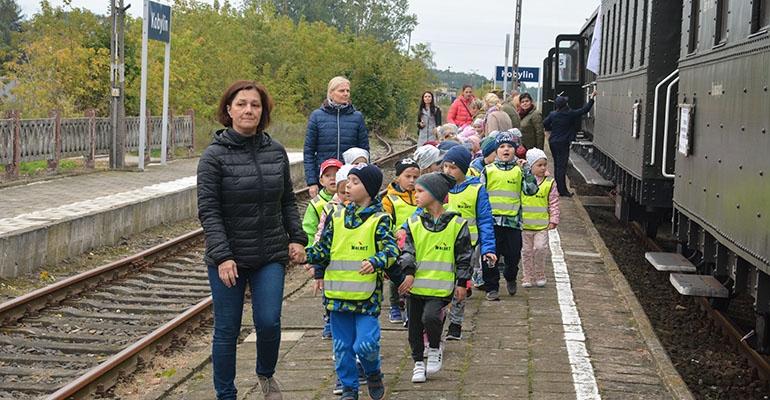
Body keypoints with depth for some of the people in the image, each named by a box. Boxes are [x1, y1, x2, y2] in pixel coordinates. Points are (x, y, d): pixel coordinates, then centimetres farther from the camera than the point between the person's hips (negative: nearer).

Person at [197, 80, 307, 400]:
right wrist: (222, 256, -18)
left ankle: (266, 374, 25)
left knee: (269, 322, -6)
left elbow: (288, 201, 14)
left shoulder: (276, 152, 5)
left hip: (271, 255, 3)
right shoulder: (215, 155, -7)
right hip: (229, 258, -2)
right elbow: (208, 210, -11)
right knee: (227, 331, 5)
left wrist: (297, 238, 3)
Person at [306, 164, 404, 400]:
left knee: (365, 344, -11)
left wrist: (375, 261, -34)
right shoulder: (337, 218, 8)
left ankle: (373, 374, 19)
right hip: (338, 295, 4)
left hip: (367, 296, -4)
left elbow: (391, 249, -15)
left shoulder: (379, 220, -5)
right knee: (342, 346, 9)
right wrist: (305, 254, -5)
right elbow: (323, 248, 12)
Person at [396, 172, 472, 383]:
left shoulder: (456, 224, -2)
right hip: (415, 284, 4)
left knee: (430, 317, -23)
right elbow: (407, 250, 4)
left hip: (441, 286, -4)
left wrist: (462, 282, 1)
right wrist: (409, 272, -12)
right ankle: (418, 363, 24)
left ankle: (435, 349, 5)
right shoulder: (414, 223, 6)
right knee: (414, 325, 8)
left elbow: (463, 256, 3)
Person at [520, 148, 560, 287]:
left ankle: (540, 274, 9)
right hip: (524, 223, 0)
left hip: (542, 224, 0)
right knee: (526, 251, 7)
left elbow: (554, 203, 5)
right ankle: (527, 277, 18)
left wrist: (553, 220, 0)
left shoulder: (549, 182, 2)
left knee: (541, 248, -10)